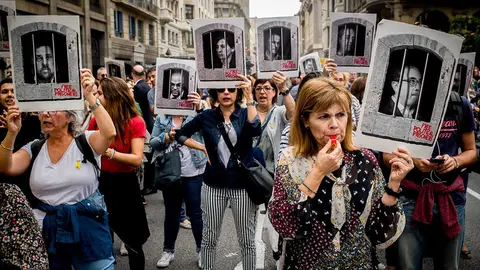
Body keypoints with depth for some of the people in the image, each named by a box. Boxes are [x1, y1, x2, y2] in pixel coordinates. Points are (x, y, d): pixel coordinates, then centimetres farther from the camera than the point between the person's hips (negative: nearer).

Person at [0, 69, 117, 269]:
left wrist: (89, 96, -26)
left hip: (88, 228, -3)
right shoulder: (34, 149, 5)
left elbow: (109, 133, -25)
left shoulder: (87, 142, -5)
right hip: (47, 231, 3)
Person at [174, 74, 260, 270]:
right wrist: (203, 148, 1)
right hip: (213, 184, 2)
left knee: (247, 240, 9)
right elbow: (180, 135, 12)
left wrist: (250, 97, -26)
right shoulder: (206, 116, 0)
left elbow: (256, 130, -25)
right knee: (209, 238, 12)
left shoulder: (245, 114, -2)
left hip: (242, 184, -1)